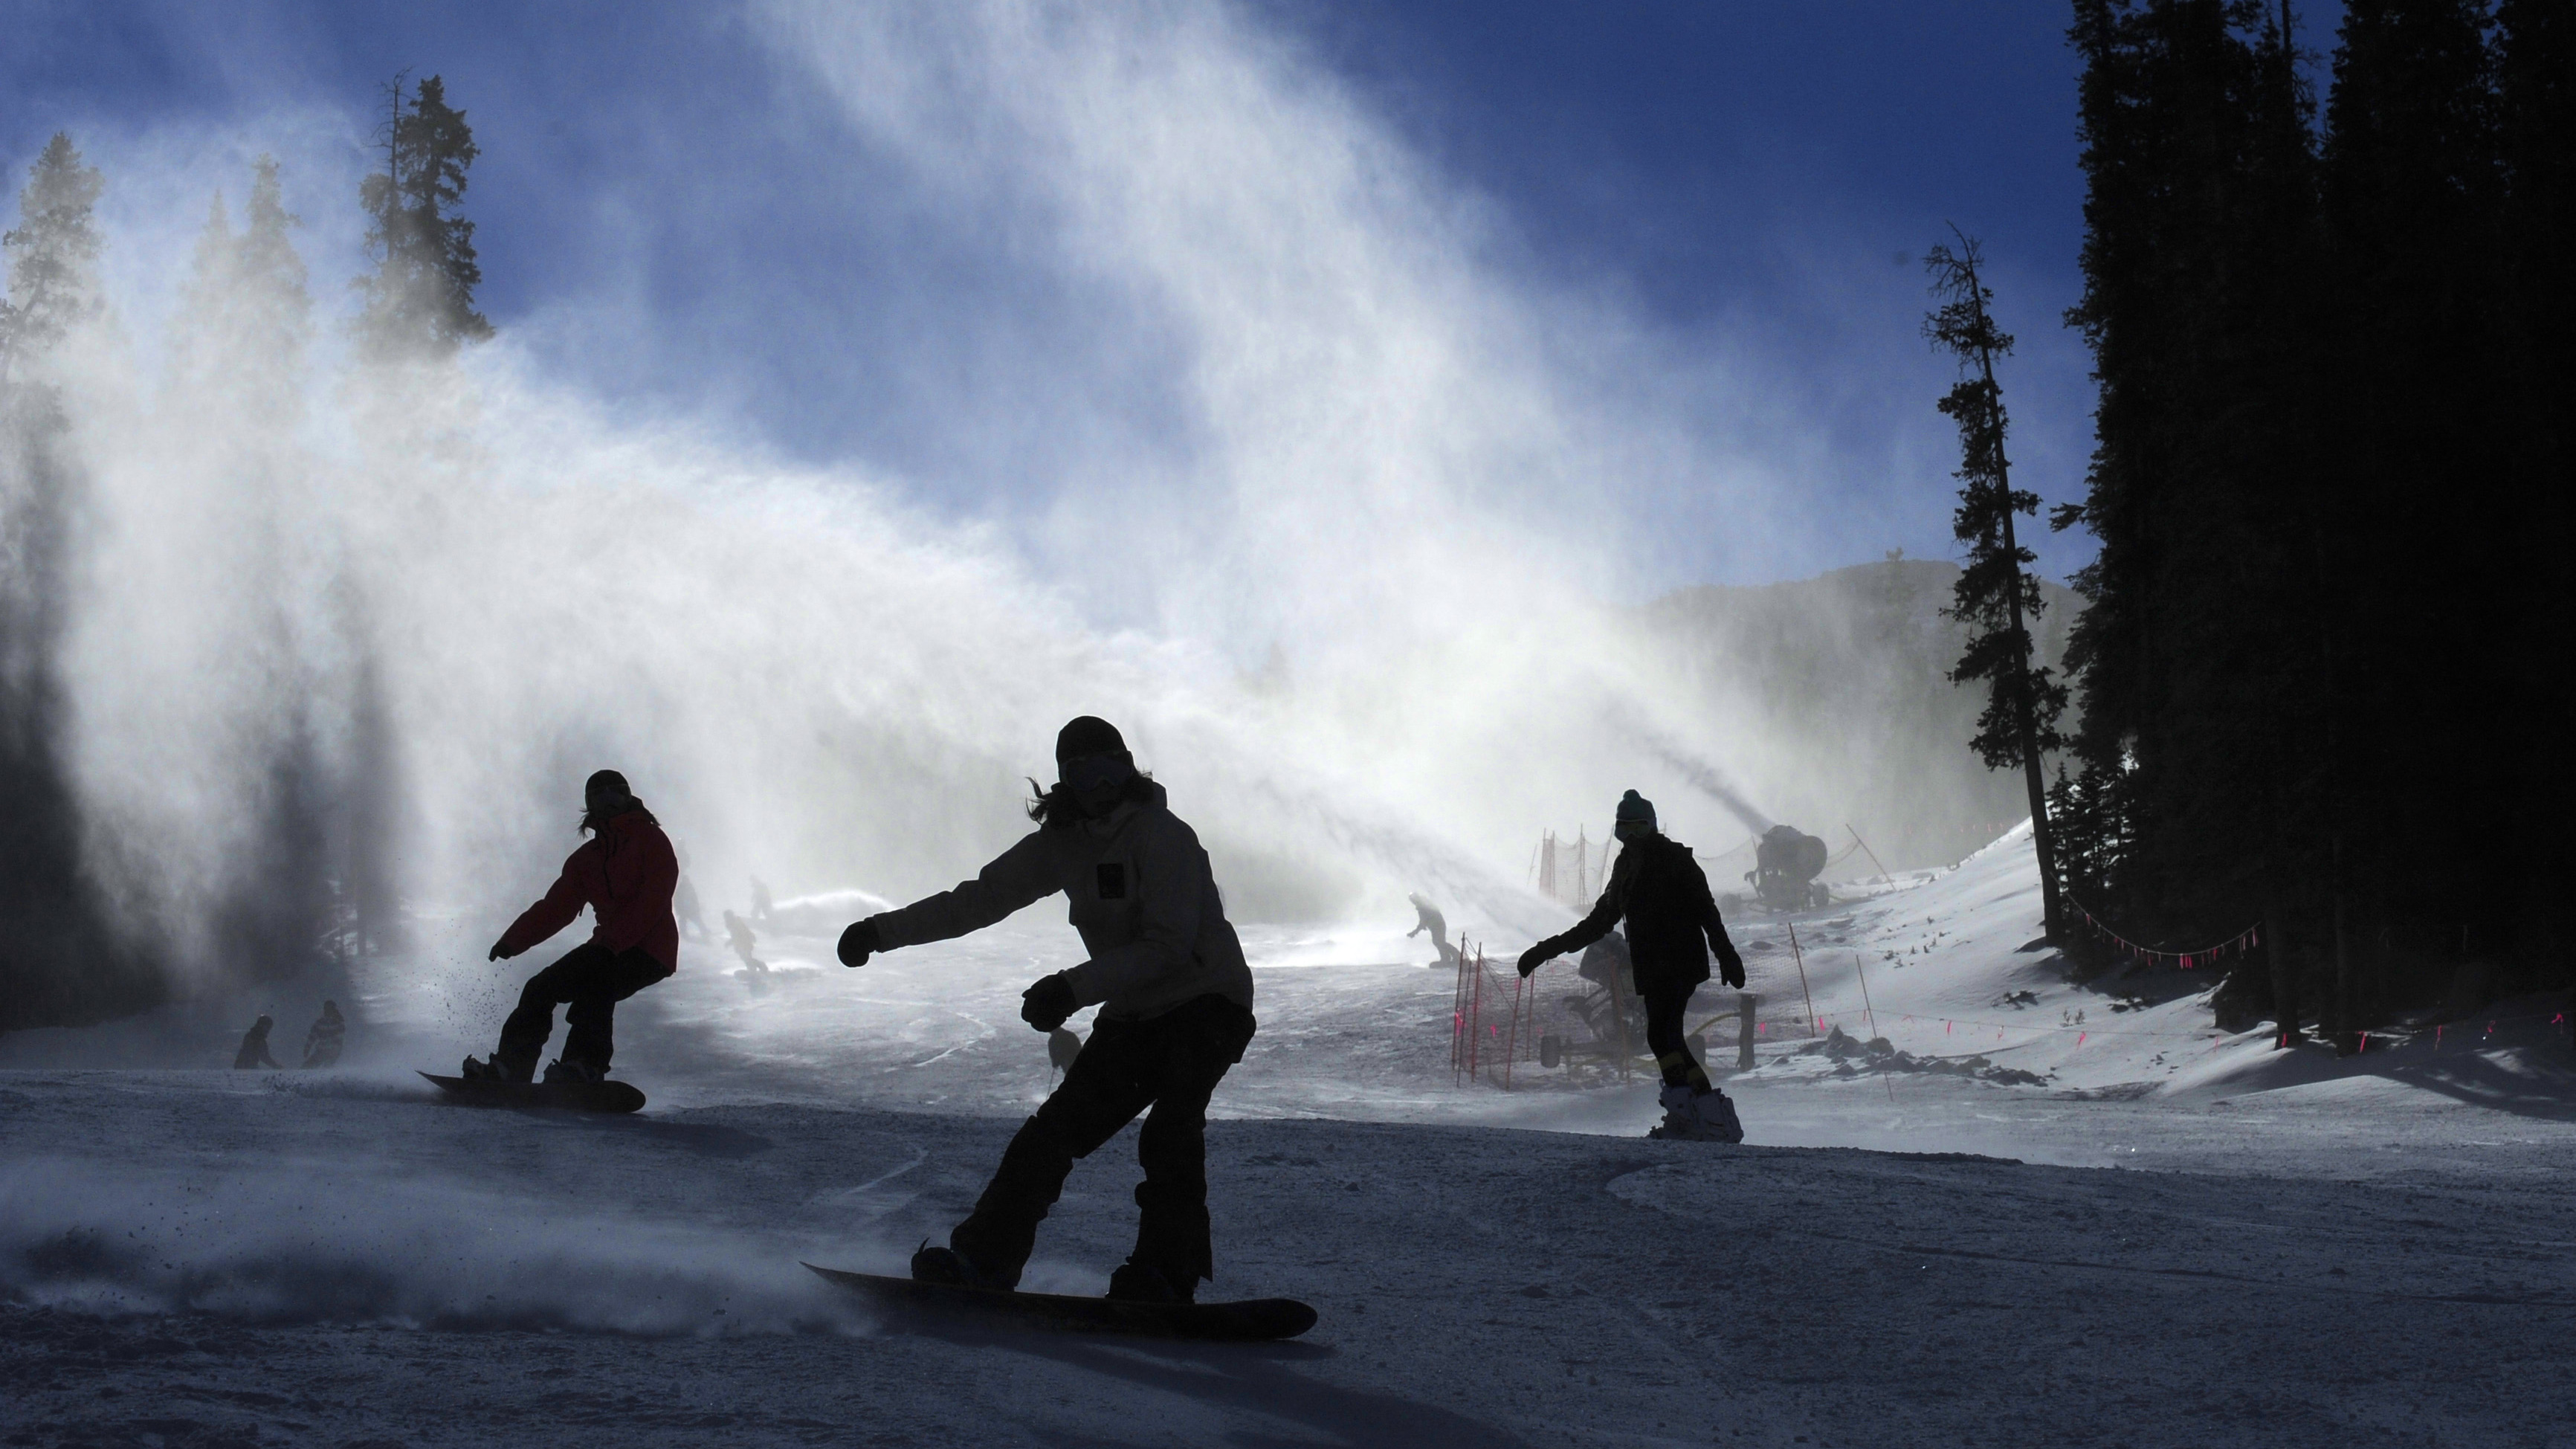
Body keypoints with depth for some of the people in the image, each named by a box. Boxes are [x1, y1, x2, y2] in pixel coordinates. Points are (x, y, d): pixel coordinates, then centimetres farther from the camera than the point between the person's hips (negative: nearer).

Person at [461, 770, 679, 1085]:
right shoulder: (586, 858, 18)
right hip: (607, 948, 7)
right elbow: (556, 906, 13)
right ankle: (508, 1068, -4)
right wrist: (513, 939, 2)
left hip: (649, 949, -7)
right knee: (542, 988, -4)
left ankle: (584, 1066, -38)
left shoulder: (651, 840, -2)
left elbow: (654, 900, -15)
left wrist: (613, 941, -25)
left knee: (594, 984, -32)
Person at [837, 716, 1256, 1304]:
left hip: (1205, 1001, -6)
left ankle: (1165, 1276, -29)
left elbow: (1169, 946, -25)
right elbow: (982, 898, 13)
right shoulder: (1062, 842, 4)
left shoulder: (1163, 836, -17)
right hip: (1132, 1016, 7)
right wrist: (885, 930, 10)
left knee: (1167, 1132, -28)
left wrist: (1074, 987, -32)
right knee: (1053, 1131, -3)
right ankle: (982, 1260, 1)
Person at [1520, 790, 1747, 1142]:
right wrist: (1550, 949, 21)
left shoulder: (1675, 858, -2)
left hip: (1680, 962, -7)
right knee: (1665, 1039, 1)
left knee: (1662, 1035, -19)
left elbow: (1706, 910, -8)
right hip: (1650, 968, 7)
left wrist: (1726, 955, -17)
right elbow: (1600, 921, 24)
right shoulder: (1625, 865, 18)